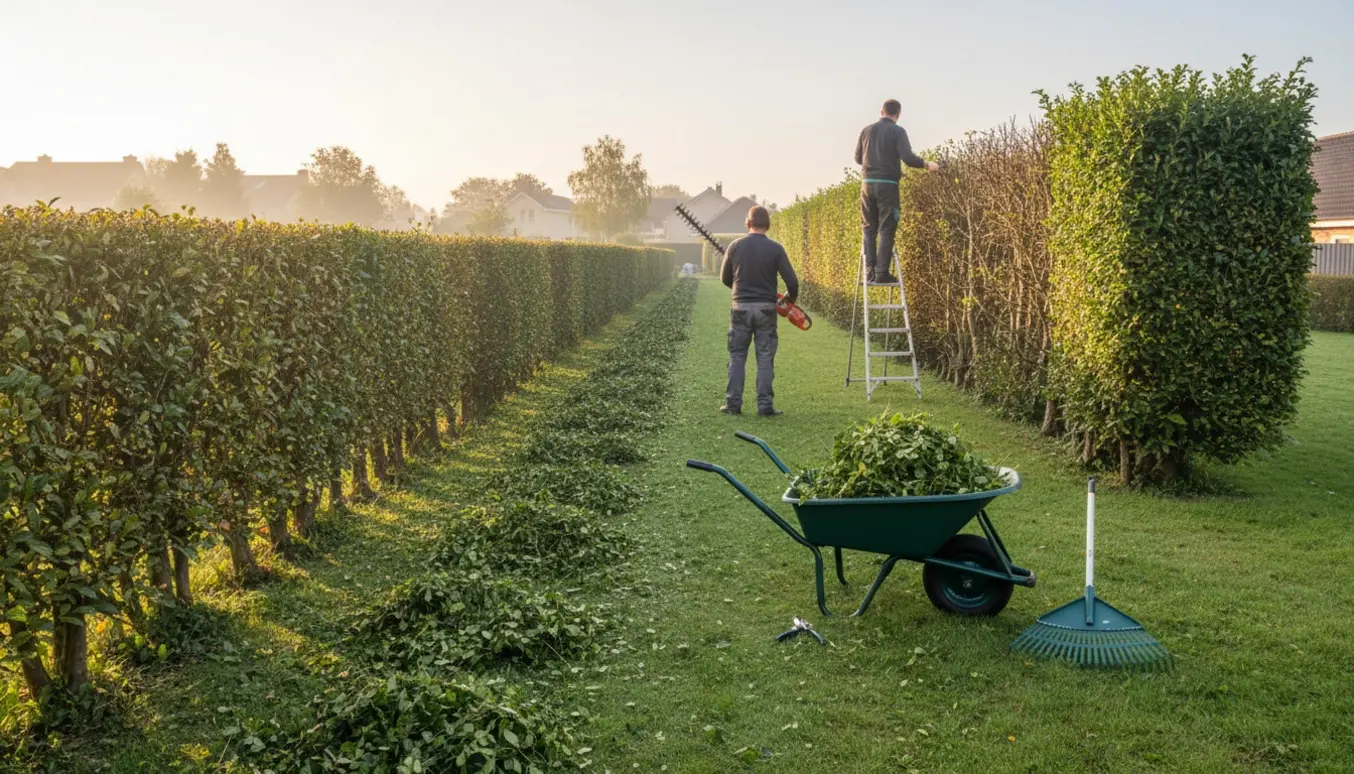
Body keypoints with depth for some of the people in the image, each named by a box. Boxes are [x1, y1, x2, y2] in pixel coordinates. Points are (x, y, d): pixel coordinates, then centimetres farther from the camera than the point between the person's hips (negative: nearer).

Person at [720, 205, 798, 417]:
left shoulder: (735, 246, -1)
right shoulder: (775, 248, -6)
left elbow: (725, 278, 9)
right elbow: (791, 281, -6)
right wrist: (791, 298, 15)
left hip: (741, 308, 1)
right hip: (766, 309, -1)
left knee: (737, 357, 10)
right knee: (765, 359, 5)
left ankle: (733, 403, 9)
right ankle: (765, 405, 3)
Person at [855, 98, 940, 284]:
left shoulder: (867, 130, 10)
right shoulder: (898, 131, -4)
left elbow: (858, 158, 16)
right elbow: (908, 158, -13)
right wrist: (927, 164, 3)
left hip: (867, 183, 4)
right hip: (887, 185, -4)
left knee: (869, 229, 11)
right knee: (886, 230, -1)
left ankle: (869, 272, 6)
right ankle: (882, 273, -5)